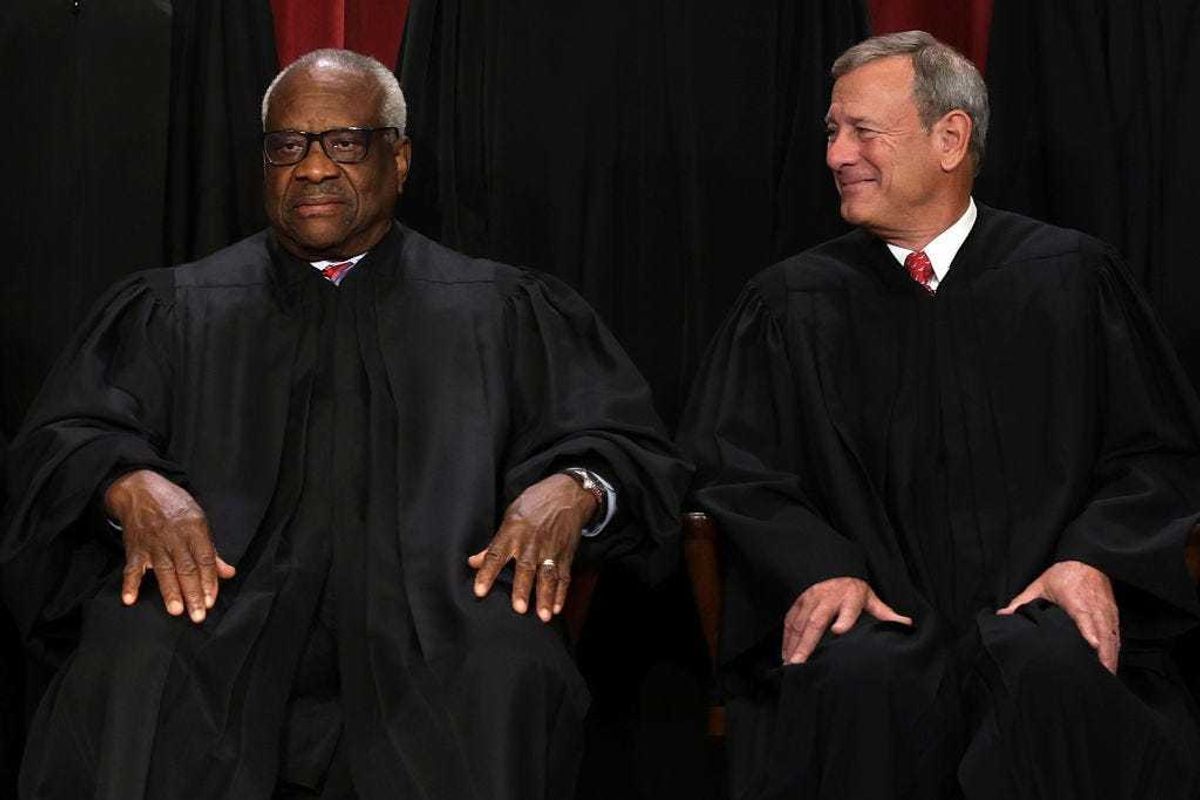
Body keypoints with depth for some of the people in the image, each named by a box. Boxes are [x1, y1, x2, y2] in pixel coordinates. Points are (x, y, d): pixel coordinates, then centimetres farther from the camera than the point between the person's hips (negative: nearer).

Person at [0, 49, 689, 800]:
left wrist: (573, 486, -13)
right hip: (226, 617, 0)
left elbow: (632, 448, 12)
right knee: (131, 653, -34)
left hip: (426, 631, 0)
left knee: (513, 658, -34)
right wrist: (131, 484, -15)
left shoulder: (504, 312, 19)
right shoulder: (174, 309, 20)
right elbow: (64, 439, 10)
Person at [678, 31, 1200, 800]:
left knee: (1053, 667, -35)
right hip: (877, 616, 0)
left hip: (1034, 610, 0)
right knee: (859, 675, -34)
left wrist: (1091, 558, -10)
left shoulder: (1071, 276, 9)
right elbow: (735, 469, 6)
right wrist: (821, 568, -13)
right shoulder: (792, 304, 11)